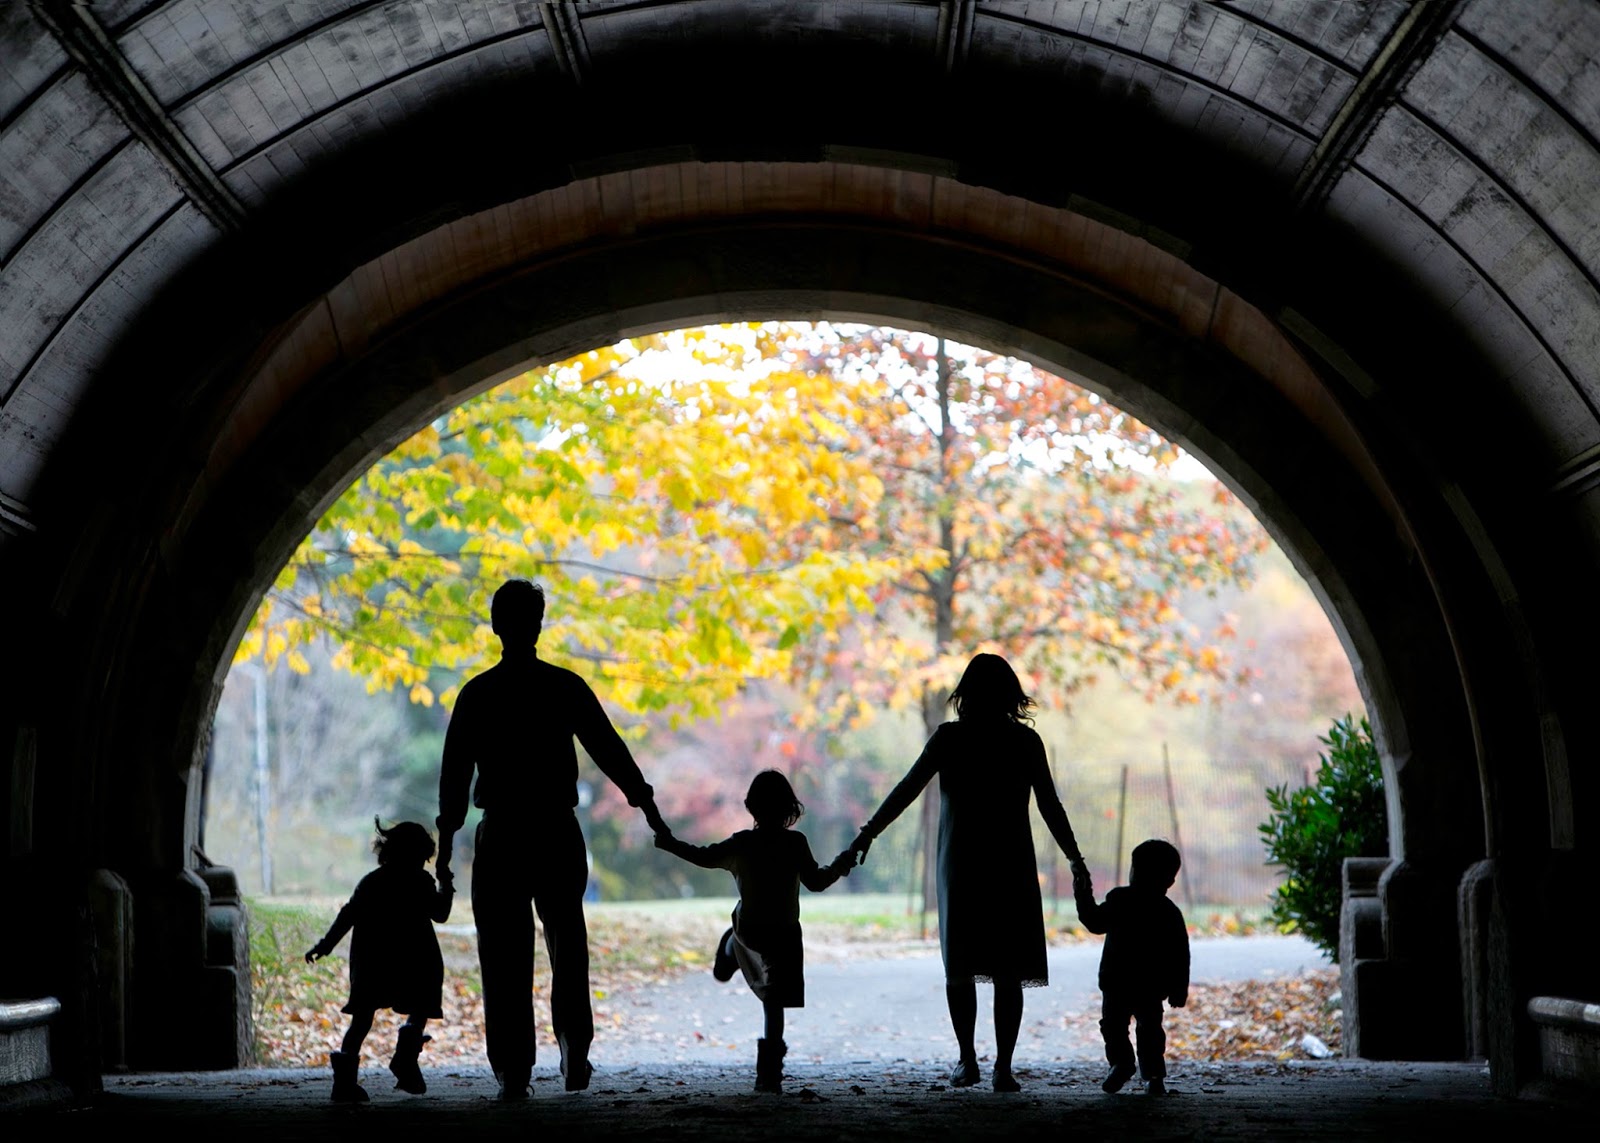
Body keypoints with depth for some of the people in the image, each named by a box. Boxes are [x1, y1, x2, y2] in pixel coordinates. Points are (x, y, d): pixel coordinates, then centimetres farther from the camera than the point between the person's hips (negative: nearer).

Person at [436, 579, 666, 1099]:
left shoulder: (476, 694, -1)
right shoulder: (565, 687, -1)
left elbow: (454, 770, 0)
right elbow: (608, 748, 1)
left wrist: (446, 838, 5)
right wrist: (646, 802, 11)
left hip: (500, 836, 0)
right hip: (558, 833, 1)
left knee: (505, 959, 4)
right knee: (568, 949, 16)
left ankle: (513, 1071, -1)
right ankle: (574, 1055, 4)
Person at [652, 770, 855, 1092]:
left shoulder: (741, 843, -5)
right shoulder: (795, 843, -10)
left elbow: (706, 857, 6)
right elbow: (815, 882, -8)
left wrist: (671, 844, 21)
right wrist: (838, 867, 11)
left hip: (747, 930, 1)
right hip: (784, 933, -1)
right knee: (774, 1005, -3)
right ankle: (769, 1071, -10)